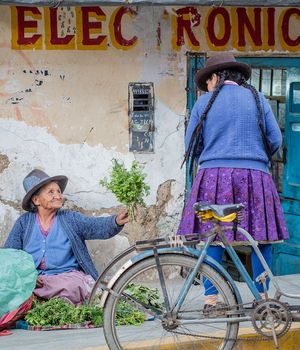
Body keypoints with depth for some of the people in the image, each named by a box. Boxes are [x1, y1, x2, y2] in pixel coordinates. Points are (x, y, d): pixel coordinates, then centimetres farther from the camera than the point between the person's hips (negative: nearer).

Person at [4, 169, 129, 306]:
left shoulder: (70, 218, 8)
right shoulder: (24, 222, 10)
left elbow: (96, 226, -8)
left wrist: (116, 222, -31)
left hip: (68, 276, 0)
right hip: (33, 279, 0)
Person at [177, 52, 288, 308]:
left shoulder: (204, 102, 6)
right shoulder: (258, 99, 9)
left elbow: (191, 147, 8)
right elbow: (275, 141, 7)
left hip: (214, 177, 0)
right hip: (255, 177, 1)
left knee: (212, 239, 3)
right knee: (261, 238, 7)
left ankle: (211, 300, 3)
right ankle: (262, 296, 11)